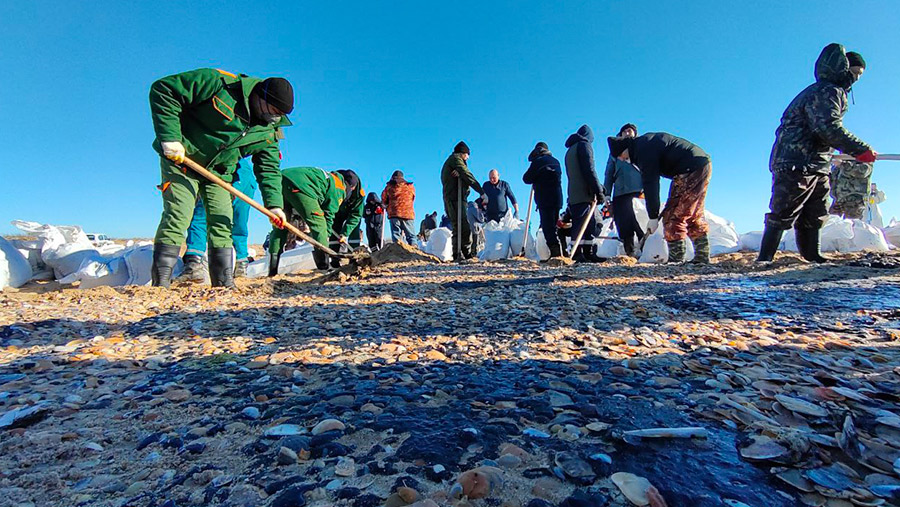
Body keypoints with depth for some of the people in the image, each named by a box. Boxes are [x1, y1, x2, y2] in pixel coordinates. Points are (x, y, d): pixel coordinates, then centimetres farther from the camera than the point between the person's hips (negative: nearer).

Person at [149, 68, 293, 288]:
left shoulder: (268, 131, -2)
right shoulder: (219, 83, -20)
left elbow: (268, 168, 0)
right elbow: (163, 90, -18)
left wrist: (274, 204, -10)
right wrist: (170, 137, -24)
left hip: (219, 173, 5)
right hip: (181, 161, -5)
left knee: (222, 224, 1)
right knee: (177, 216, -14)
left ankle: (225, 283, 8)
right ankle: (160, 282, -8)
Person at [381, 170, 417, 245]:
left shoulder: (389, 187, 7)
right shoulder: (410, 186, 10)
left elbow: (384, 200, 15)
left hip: (394, 213, 0)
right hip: (408, 214, 0)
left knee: (395, 235, 0)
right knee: (411, 236, 4)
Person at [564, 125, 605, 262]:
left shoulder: (570, 150, 28)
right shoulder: (584, 145, 1)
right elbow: (589, 169, -11)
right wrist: (598, 190, -12)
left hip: (574, 193, 9)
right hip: (583, 194, -9)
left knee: (590, 223, 9)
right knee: (581, 223, -13)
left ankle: (588, 253, 7)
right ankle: (577, 254, -17)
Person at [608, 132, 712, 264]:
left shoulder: (644, 149, -17)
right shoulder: (645, 141, 14)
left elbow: (650, 182, -19)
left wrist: (653, 217, -16)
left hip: (692, 169, -10)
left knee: (674, 215, -11)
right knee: (694, 216, 13)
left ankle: (676, 259, -11)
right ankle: (702, 257, 16)